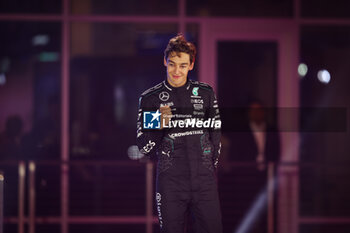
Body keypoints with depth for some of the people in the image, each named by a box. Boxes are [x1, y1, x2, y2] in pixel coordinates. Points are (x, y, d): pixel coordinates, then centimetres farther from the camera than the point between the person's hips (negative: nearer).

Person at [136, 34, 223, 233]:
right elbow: (144, 149, 3)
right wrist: (159, 126, -14)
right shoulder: (150, 99, 3)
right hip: (170, 184, -1)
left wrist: (212, 170, 13)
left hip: (204, 181, 1)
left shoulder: (206, 93, 9)